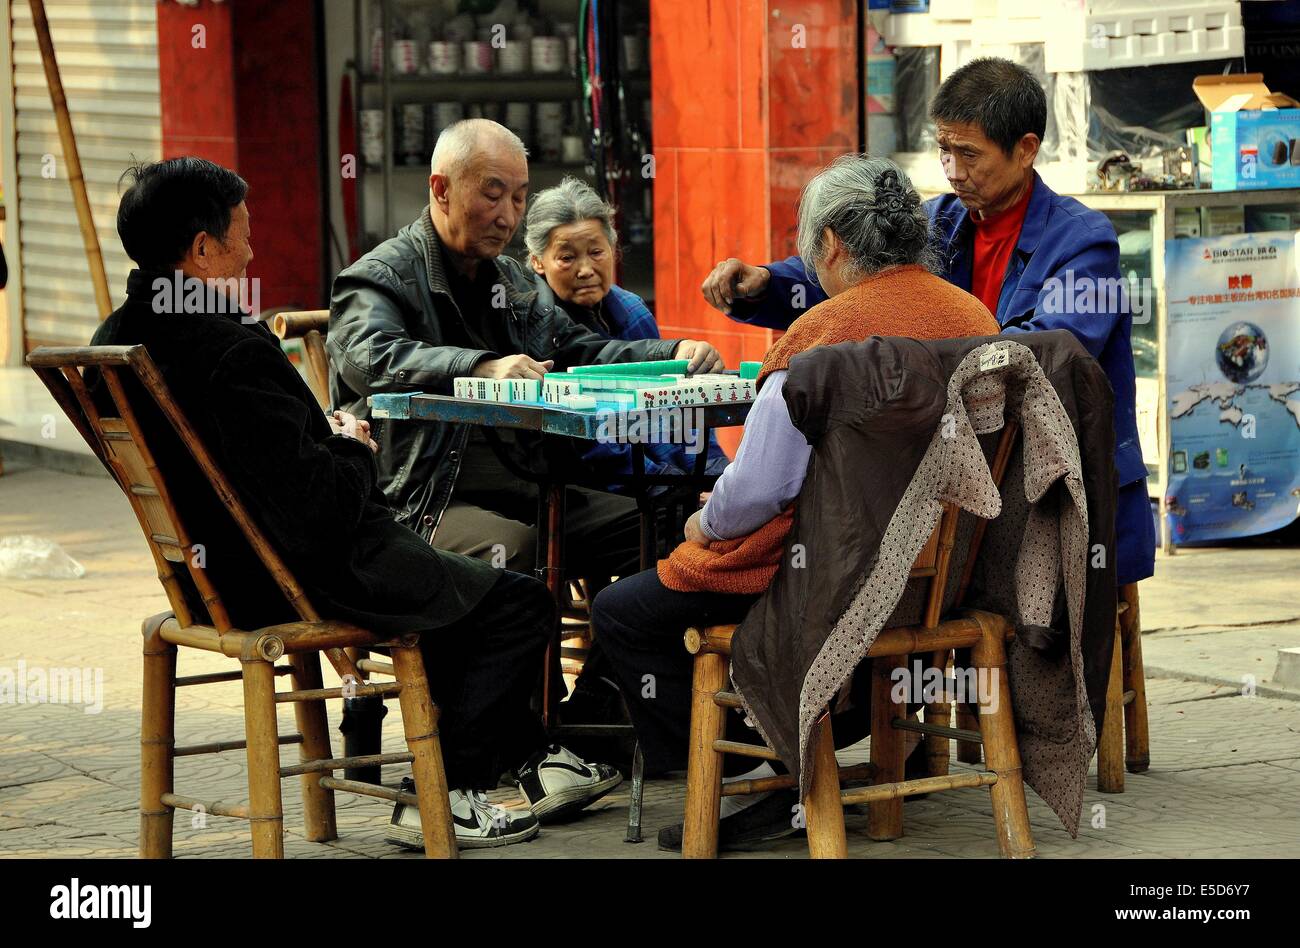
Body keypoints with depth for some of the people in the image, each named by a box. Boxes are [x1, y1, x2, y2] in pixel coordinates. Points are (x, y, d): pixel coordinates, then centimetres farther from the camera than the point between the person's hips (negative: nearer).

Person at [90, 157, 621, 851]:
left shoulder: (116, 339, -1)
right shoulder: (234, 352, -29)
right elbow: (318, 509, -30)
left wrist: (325, 438, 9)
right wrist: (353, 451, -10)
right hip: (311, 579, -10)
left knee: (456, 584, 31)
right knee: (520, 603, 7)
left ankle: (533, 758, 37)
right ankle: (443, 797, 12)